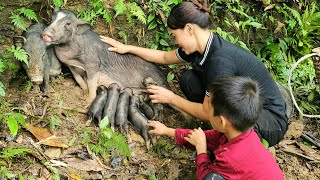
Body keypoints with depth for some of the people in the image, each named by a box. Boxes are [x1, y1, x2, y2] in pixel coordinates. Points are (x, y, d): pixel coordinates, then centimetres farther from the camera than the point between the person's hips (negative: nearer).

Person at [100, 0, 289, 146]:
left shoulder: (220, 61, -31)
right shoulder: (201, 46, -5)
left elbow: (207, 113, -20)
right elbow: (164, 57, 15)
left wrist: (171, 98, -8)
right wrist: (127, 48, 19)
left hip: (271, 122, -8)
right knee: (188, 79, -2)